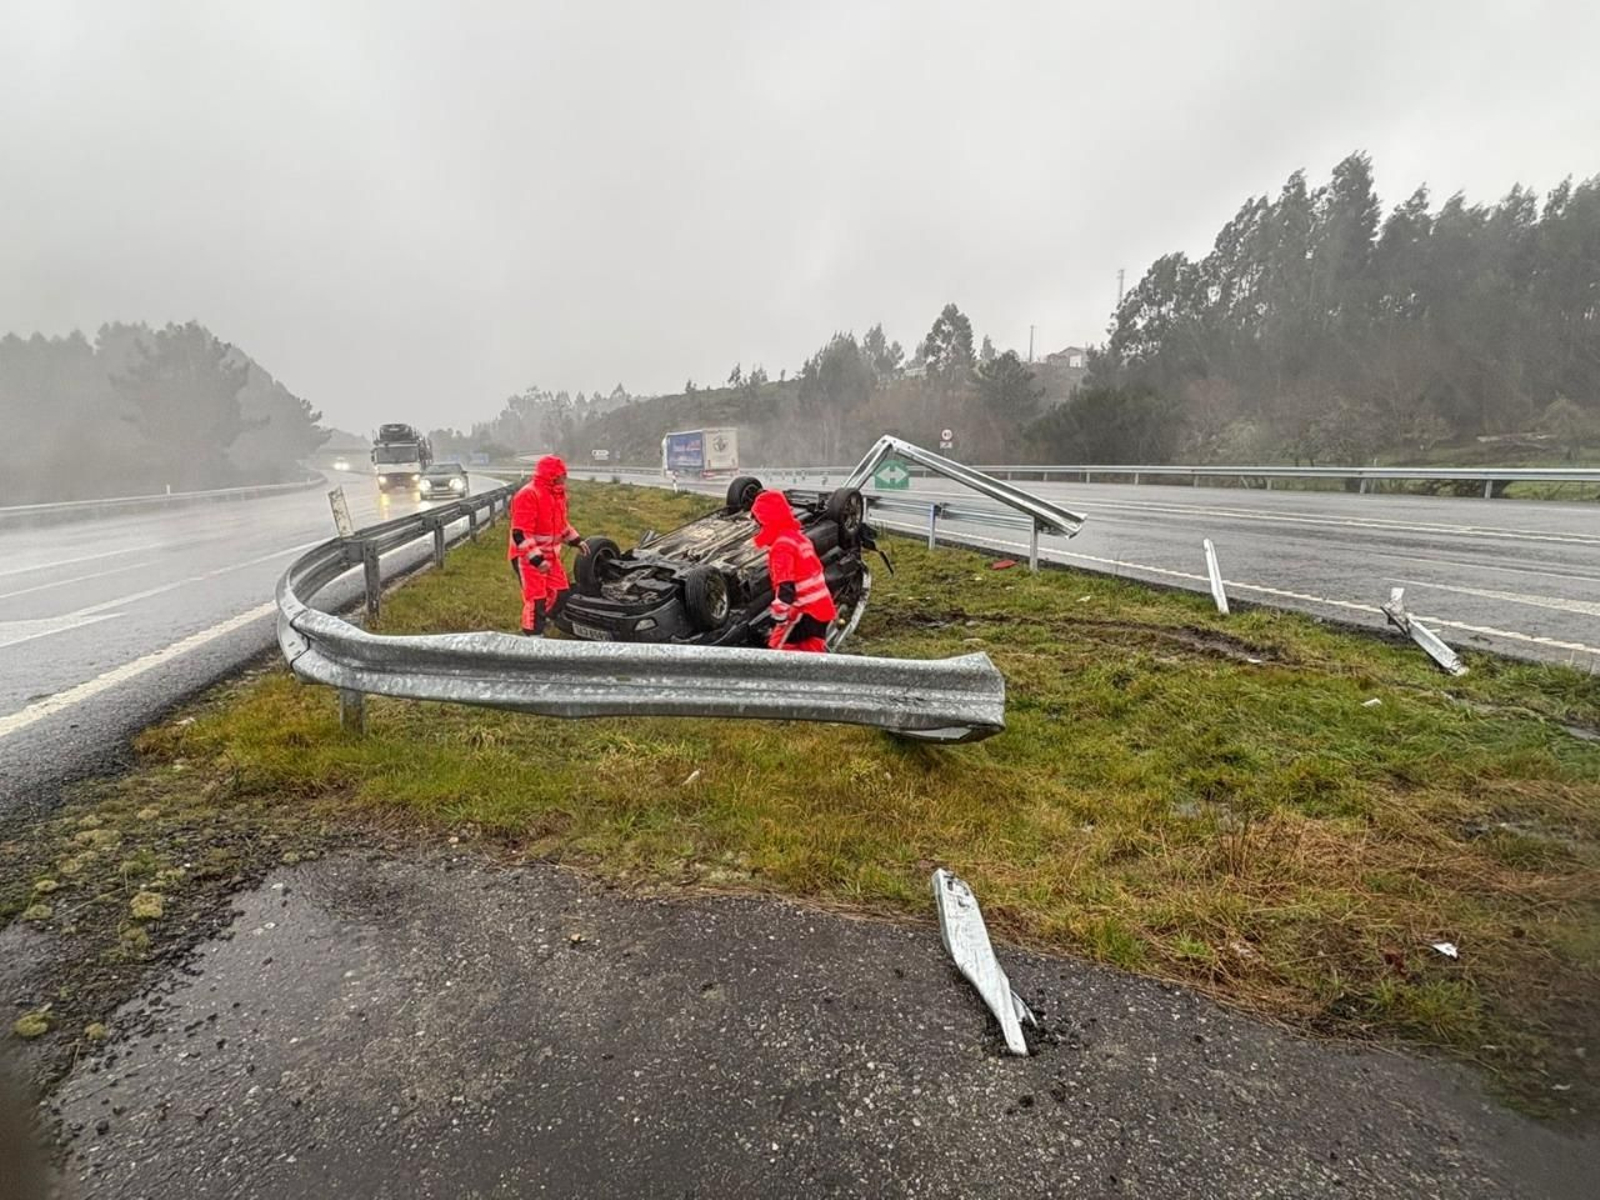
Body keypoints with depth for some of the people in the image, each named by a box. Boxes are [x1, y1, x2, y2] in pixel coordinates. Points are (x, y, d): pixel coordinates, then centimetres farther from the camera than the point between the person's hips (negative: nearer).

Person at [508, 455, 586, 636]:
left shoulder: (557, 493, 7)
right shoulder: (528, 495, -22)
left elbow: (561, 522, 22)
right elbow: (520, 534, -26)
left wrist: (576, 541, 15)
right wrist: (536, 558, -31)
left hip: (549, 554, 9)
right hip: (527, 556, -9)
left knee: (560, 591, 13)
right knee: (536, 597, -7)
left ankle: (541, 621, 32)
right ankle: (532, 636, 6)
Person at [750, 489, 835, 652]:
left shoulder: (781, 546, -16)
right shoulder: (799, 537, 14)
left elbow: (785, 587, -22)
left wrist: (778, 616, -19)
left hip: (805, 611, -9)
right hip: (822, 607, 9)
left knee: (778, 647, -4)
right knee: (815, 651, 14)